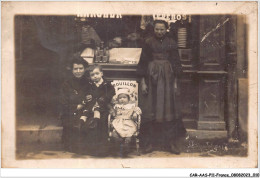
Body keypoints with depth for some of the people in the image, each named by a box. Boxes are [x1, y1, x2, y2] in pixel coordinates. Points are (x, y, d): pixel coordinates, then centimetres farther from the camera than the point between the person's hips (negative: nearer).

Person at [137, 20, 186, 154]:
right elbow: (143, 63, 2)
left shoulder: (171, 43, 6)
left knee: (168, 108, 0)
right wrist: (143, 82, -4)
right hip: (152, 78, -1)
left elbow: (176, 63, 7)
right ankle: (150, 142, 6)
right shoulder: (148, 43, 3)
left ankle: (170, 142, 4)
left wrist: (175, 80, -1)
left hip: (167, 78, 1)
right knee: (151, 109, 0)